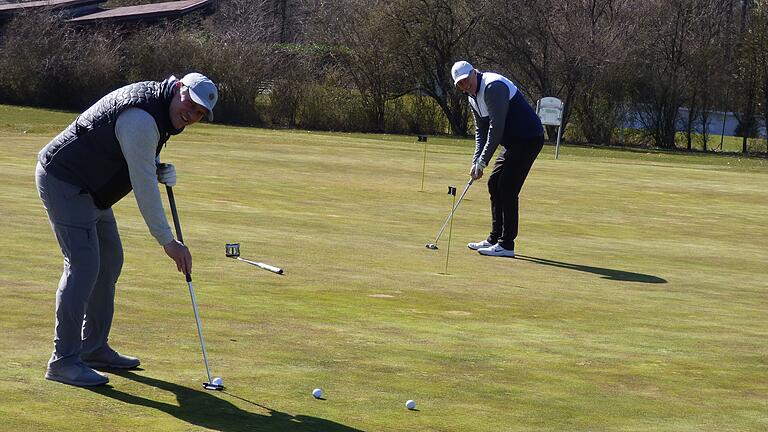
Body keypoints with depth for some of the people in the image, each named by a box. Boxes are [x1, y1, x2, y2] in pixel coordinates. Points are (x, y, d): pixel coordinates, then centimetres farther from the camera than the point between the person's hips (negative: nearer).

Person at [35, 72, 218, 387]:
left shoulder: (159, 110, 6)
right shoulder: (141, 118, -26)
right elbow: (144, 187, -26)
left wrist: (158, 170, 0)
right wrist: (168, 242, -22)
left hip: (90, 189, 11)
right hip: (63, 181, -11)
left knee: (109, 261, 13)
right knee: (83, 264, -16)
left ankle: (93, 348, 22)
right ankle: (63, 361, -15)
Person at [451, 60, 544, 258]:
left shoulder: (493, 86, -21)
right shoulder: (473, 96, 11)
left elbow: (496, 127, -23)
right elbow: (481, 131, 15)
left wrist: (483, 161, -19)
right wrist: (476, 161, 3)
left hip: (528, 138, -10)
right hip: (513, 140, 10)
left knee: (507, 189, -12)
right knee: (494, 183, 12)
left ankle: (506, 245, -9)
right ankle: (495, 239, 20)